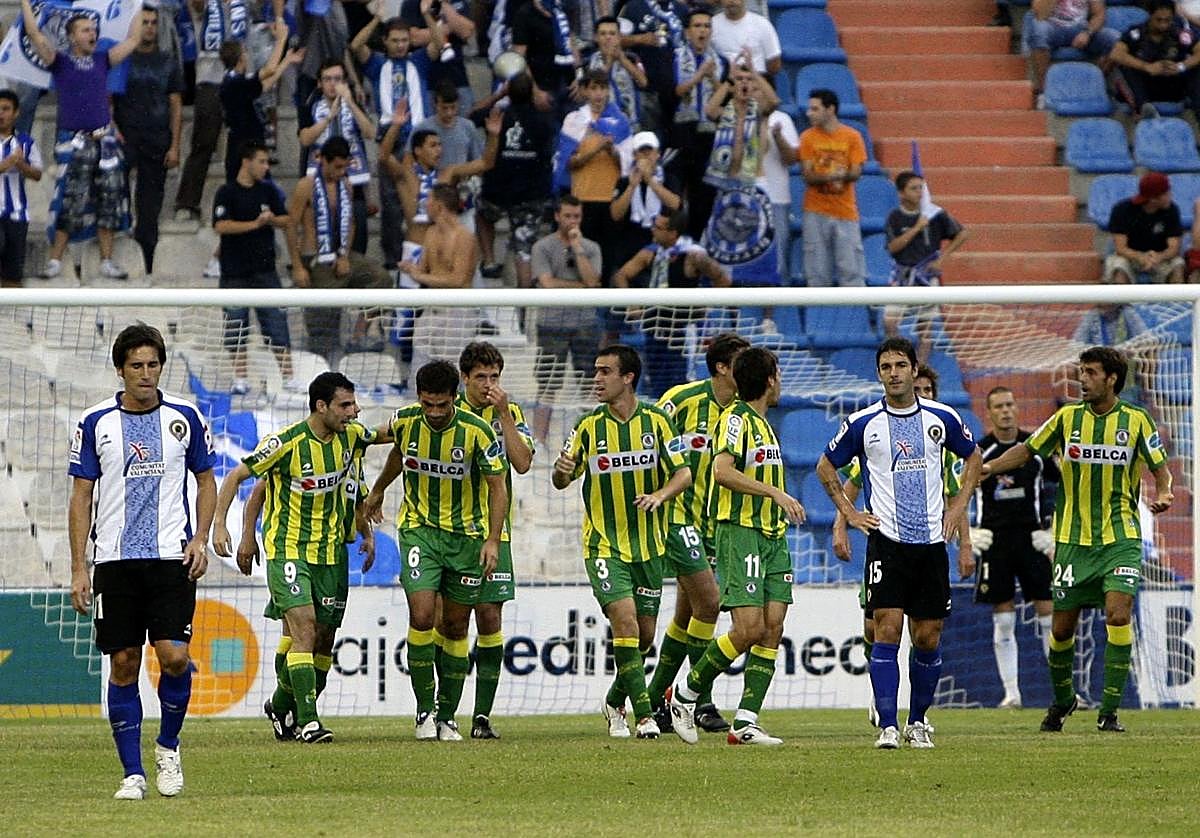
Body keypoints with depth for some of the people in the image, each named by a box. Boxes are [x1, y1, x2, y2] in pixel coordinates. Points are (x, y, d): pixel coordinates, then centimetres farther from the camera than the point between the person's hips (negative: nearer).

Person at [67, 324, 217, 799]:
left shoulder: (184, 417, 4)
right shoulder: (96, 423, 2)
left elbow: (205, 482, 14)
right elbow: (81, 496, 5)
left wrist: (200, 539, -1)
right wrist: (78, 569, 0)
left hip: (173, 558, 0)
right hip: (115, 560, 0)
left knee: (173, 655, -13)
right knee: (123, 665, 0)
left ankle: (168, 746, 12)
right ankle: (133, 773, 8)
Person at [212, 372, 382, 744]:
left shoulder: (351, 436, 0)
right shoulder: (286, 443, -17)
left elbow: (387, 435, 26)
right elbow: (236, 476, -11)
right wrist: (219, 524, -18)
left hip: (331, 551, 6)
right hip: (288, 547, -6)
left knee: (324, 638, 6)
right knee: (303, 627, -20)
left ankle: (282, 705, 28)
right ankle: (308, 721, -22)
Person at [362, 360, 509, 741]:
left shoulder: (477, 431, -18)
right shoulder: (405, 421, -8)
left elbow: (498, 486, -9)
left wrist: (493, 539, -18)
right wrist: (378, 490, 31)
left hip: (466, 534, -1)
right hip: (419, 527, 1)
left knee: (455, 628, 5)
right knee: (421, 616, -15)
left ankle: (447, 716, 16)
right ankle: (424, 709, -3)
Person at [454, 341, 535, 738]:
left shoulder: (511, 414, 7)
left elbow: (522, 463, -8)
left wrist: (503, 415, -11)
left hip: (493, 531, 1)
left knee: (490, 617, -4)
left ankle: (482, 715, -1)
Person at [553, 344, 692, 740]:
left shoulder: (656, 421, -1)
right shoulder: (589, 426, 0)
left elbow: (684, 472, -2)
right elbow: (561, 481, 4)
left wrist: (659, 494, -22)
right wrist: (562, 471, -21)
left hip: (648, 544, 2)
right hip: (603, 544, -2)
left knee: (644, 634, 7)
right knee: (624, 618, -19)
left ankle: (615, 702, 32)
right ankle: (644, 716, -17)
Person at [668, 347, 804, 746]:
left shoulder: (764, 424, 19)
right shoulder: (736, 418, -9)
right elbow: (722, 470, -23)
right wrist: (776, 493, -23)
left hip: (773, 535, 9)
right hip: (740, 532, -9)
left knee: (772, 627, -1)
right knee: (749, 629, -14)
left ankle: (746, 721, -2)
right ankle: (686, 694, 4)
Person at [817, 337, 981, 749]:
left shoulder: (942, 418, 4)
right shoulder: (863, 423, 0)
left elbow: (972, 457, 21)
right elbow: (826, 467, 14)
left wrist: (958, 507, 12)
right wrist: (848, 513, 6)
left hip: (931, 542, 2)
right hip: (886, 541, -2)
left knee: (928, 638, 4)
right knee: (887, 630, -13)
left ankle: (918, 722, 20)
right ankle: (887, 727, -14)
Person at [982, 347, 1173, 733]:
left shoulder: (1135, 420, 1)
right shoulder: (1068, 417, 5)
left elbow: (1160, 468, 7)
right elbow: (1028, 451, 12)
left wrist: (1163, 493, -14)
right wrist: (989, 468, -3)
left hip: (1120, 538, -2)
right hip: (1073, 538, 2)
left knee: (1118, 613, -19)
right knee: (1063, 626, 4)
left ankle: (1109, 712, -12)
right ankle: (1062, 699, 30)